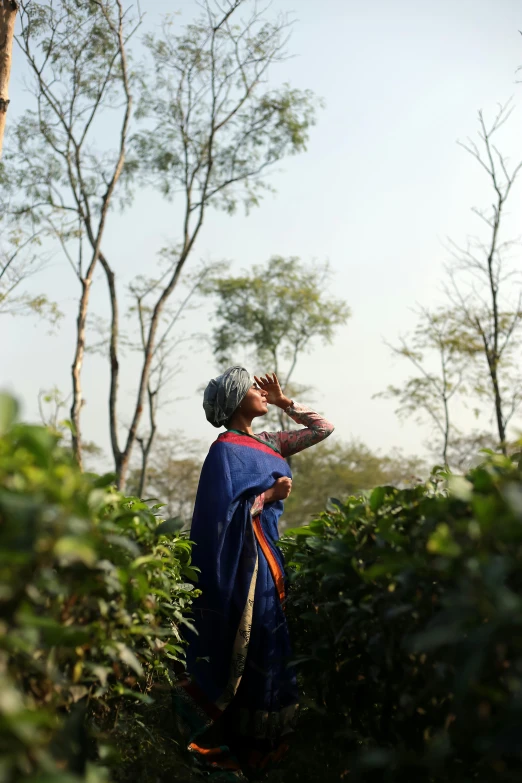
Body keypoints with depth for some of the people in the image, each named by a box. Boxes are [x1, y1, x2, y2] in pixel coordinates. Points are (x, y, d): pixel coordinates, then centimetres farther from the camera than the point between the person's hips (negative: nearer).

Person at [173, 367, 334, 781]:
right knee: (247, 656, -4)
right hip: (244, 563, -8)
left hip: (267, 559, 8)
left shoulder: (268, 443, 12)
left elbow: (324, 428, 17)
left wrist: (283, 402, 10)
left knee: (265, 657, 13)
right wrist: (270, 495, -17)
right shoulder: (226, 450, -11)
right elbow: (223, 516, -17)